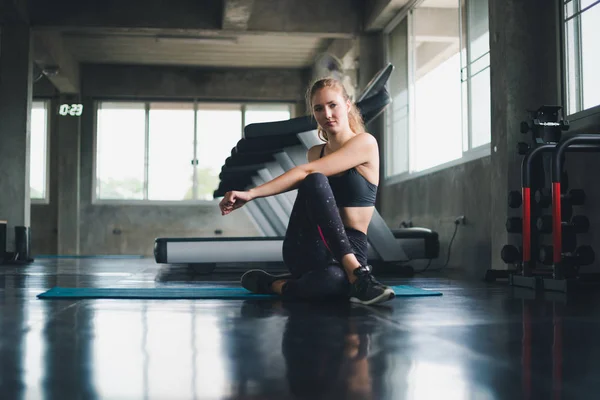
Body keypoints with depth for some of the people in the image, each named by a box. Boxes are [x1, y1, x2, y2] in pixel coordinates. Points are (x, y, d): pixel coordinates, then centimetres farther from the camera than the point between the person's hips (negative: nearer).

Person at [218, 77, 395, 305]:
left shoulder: (365, 143, -3)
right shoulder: (315, 153, 17)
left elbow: (305, 171, -14)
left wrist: (252, 193, -19)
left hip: (349, 249, -4)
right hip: (306, 250, 5)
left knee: (334, 280, -46)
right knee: (315, 182, -32)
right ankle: (356, 273, -31)